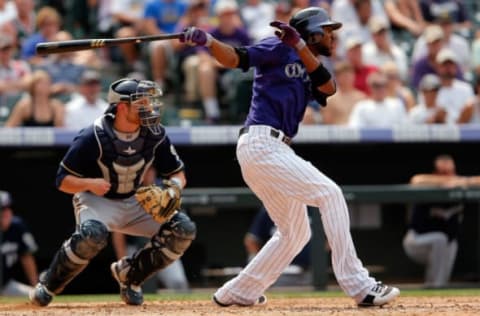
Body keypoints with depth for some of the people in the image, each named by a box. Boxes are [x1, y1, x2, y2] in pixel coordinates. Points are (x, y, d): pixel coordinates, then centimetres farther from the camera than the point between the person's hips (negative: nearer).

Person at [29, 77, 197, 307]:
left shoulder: (154, 134, -11)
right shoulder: (93, 137, -23)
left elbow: (178, 173, 1)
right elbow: (63, 181, -17)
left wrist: (174, 186, -23)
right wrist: (90, 183, -38)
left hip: (133, 202, 5)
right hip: (96, 201, -5)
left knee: (183, 230, -13)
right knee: (93, 234, -39)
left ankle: (128, 273, 8)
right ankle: (49, 285, -13)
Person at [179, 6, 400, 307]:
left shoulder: (308, 69, 21)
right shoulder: (280, 49, 1)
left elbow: (329, 88, 1)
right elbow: (235, 58, -8)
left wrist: (300, 46, -9)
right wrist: (208, 41, -28)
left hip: (273, 150, 10)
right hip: (261, 144, -10)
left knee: (296, 233, 16)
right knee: (330, 194, -16)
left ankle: (238, 293, 23)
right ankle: (359, 286, -20)